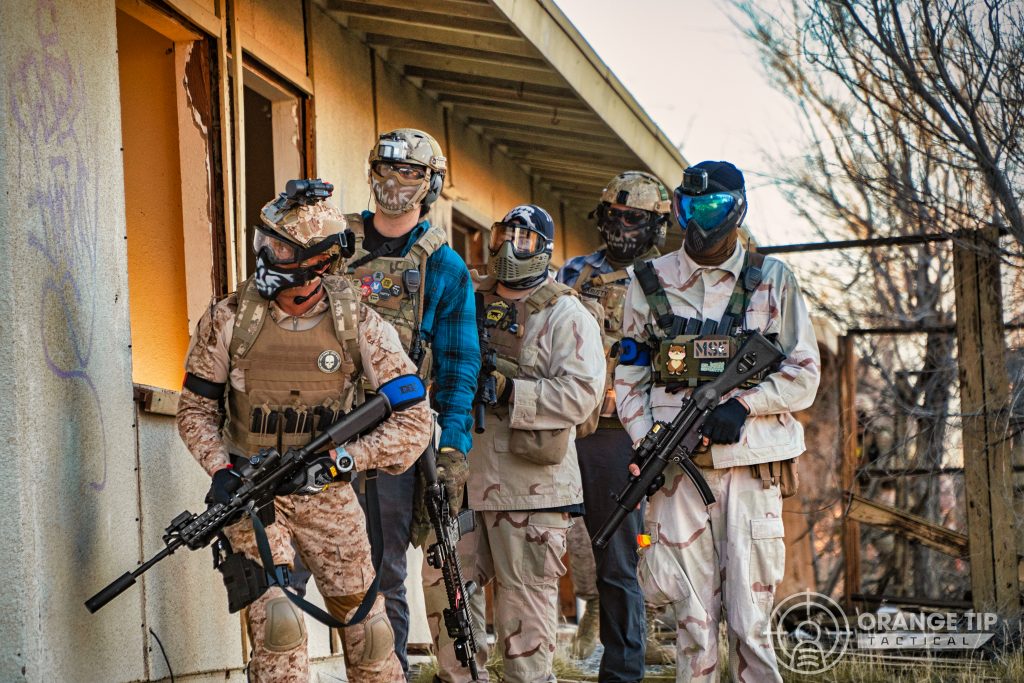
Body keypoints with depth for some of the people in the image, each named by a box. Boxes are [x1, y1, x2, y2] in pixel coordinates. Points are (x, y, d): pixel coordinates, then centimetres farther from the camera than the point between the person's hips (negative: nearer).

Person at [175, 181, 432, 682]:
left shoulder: (358, 324, -11)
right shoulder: (229, 320, -10)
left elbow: (413, 420, -12)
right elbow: (196, 407, 0)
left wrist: (340, 457, -22)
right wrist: (220, 470, -16)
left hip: (326, 495, 1)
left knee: (365, 625, 8)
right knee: (276, 626, -15)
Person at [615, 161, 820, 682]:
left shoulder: (772, 280, 8)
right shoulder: (651, 282, 10)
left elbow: (803, 374, 6)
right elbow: (629, 379, 10)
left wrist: (742, 404, -10)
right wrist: (645, 446, -5)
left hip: (751, 468, -1)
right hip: (678, 469, 1)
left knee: (751, 625, -2)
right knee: (693, 624, 2)